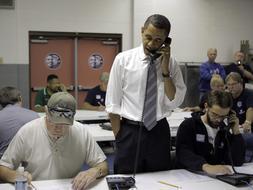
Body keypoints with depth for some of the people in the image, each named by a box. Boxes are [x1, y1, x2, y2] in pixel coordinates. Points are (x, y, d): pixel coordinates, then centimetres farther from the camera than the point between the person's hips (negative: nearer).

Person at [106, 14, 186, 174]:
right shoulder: (123, 59, -6)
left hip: (160, 132, 2)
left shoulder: (171, 63, 0)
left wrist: (165, 71, -15)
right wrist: (119, 137, -4)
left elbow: (174, 102, -7)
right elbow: (113, 104, -3)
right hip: (130, 132, -2)